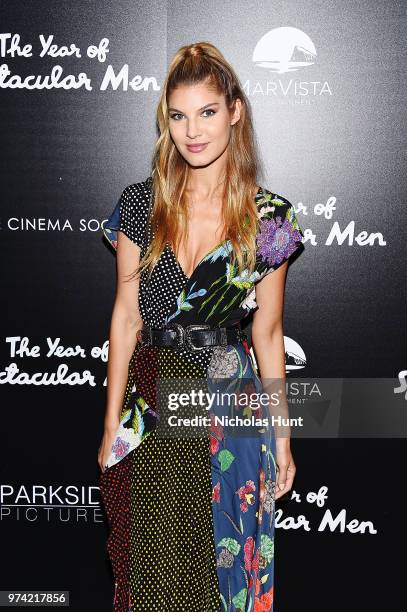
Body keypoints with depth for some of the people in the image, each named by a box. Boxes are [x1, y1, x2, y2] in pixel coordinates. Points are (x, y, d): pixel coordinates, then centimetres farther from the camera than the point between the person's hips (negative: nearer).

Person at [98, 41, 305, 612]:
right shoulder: (140, 204, -2)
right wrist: (112, 424, 2)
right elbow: (126, 316, 1)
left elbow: (268, 332, 0)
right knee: (153, 564, 14)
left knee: (223, 560, 13)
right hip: (151, 401, 1)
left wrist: (282, 440, 3)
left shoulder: (269, 217, -5)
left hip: (233, 403, -1)